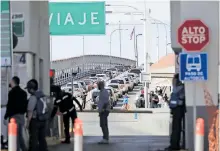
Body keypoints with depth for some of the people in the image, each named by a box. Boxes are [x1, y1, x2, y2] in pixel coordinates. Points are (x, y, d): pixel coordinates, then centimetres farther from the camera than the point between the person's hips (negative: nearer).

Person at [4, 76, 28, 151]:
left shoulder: (12, 92, -12)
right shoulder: (23, 92, 14)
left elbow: (10, 106, -17)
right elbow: (25, 105, 17)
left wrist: (6, 117, -14)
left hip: (14, 116, -8)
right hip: (21, 116, 8)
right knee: (20, 135, 16)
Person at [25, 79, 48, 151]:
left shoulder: (33, 97, -17)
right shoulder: (42, 95, 9)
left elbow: (30, 111, -20)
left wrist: (28, 123, -15)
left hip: (35, 120, -8)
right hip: (43, 120, 8)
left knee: (33, 139, 0)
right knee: (42, 138, 12)